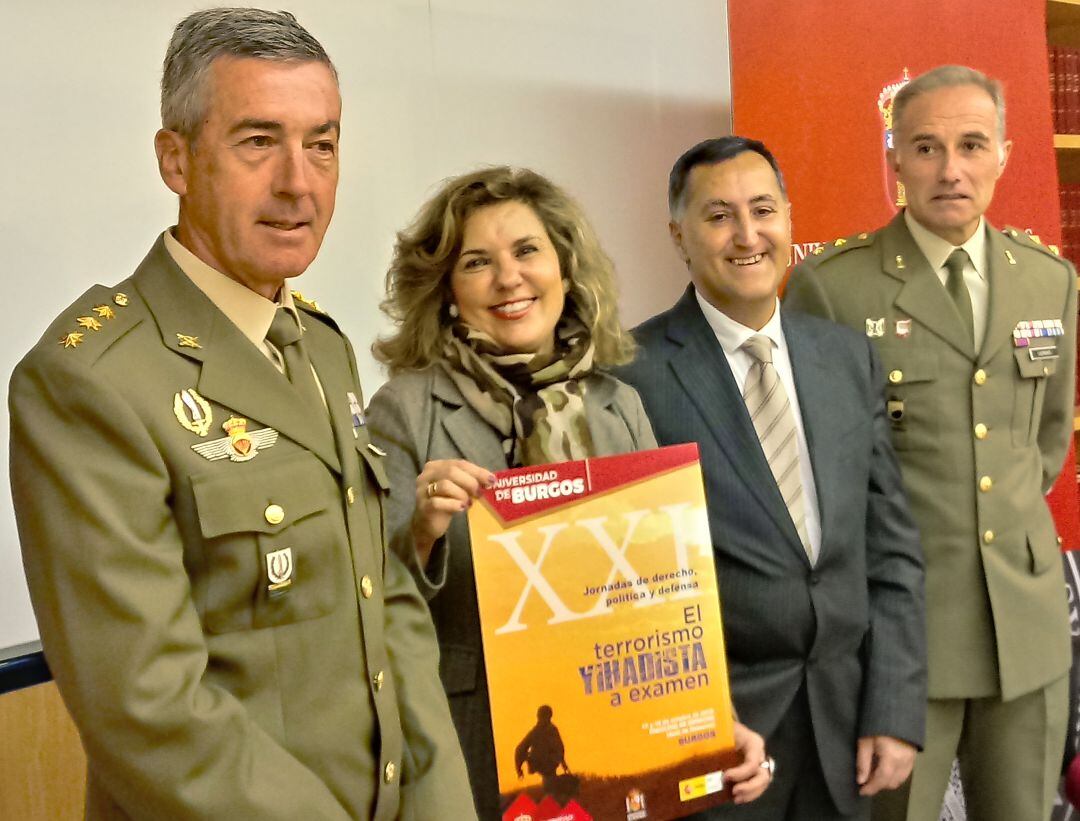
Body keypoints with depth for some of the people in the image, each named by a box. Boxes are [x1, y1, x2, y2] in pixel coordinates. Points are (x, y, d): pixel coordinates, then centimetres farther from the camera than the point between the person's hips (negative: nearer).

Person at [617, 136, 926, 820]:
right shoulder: (634, 372, -12)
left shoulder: (850, 358, 4)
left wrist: (895, 711, 0)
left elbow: (891, 545, 5)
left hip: (844, 717, 5)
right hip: (708, 723, -4)